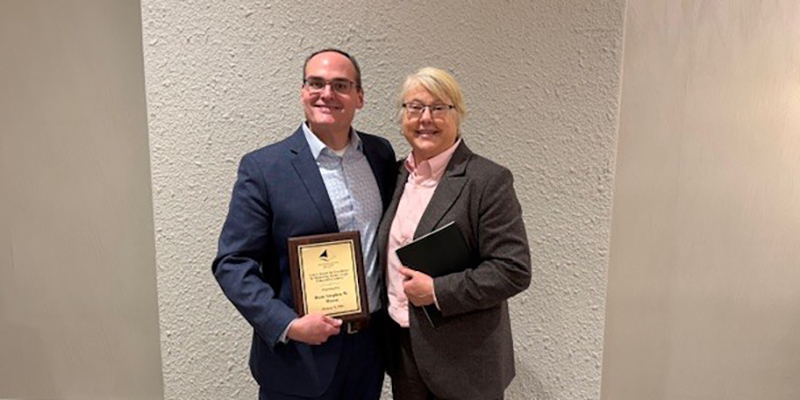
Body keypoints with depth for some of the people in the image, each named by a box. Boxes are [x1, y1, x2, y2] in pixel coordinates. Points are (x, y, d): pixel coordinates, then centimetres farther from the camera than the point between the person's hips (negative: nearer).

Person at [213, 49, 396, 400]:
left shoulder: (381, 154, 2)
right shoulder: (263, 168, -10)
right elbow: (232, 263, -10)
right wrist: (287, 324, -19)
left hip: (371, 345, 4)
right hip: (300, 355, -4)